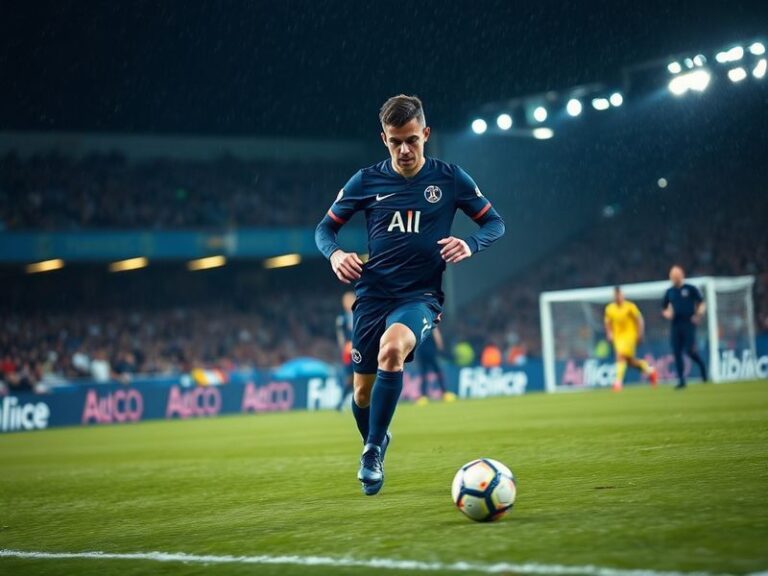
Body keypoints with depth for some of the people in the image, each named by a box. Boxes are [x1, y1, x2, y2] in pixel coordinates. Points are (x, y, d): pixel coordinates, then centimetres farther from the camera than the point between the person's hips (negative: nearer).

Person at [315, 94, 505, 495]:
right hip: (372, 294, 3)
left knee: (392, 348, -33)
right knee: (362, 392, 5)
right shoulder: (366, 181, 2)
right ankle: (375, 443, 40)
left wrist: (470, 245, -14)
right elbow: (325, 227, 11)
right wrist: (335, 254, -11)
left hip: (420, 296, -2)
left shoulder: (449, 178, 0)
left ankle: (373, 451, -21)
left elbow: (495, 223, 7)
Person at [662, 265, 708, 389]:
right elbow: (664, 309, 22)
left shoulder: (690, 289, 2)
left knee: (689, 350, -14)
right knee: (677, 353, -2)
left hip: (688, 324, -4)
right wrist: (667, 313, -1)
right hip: (675, 325, 4)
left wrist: (698, 315, -14)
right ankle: (681, 380, 5)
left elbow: (702, 304, 3)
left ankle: (701, 365, 17)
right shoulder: (669, 292, 13)